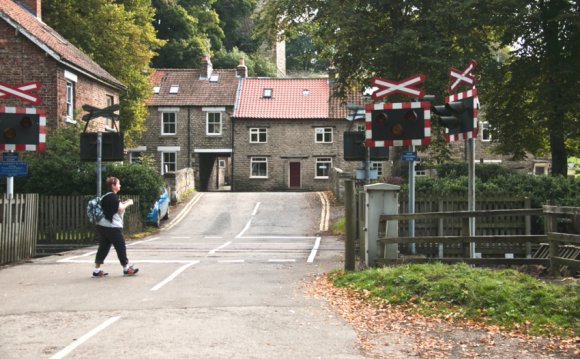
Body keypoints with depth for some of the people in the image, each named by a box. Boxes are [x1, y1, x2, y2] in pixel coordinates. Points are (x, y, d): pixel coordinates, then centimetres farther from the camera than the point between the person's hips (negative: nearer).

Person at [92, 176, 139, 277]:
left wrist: (124, 203, 14)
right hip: (113, 227, -9)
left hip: (103, 226, 9)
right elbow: (120, 208, -19)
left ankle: (97, 270, 8)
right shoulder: (113, 196, -14)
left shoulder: (105, 196, 14)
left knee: (103, 248, 9)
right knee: (121, 247, 3)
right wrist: (128, 203, -3)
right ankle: (126, 268, 13)